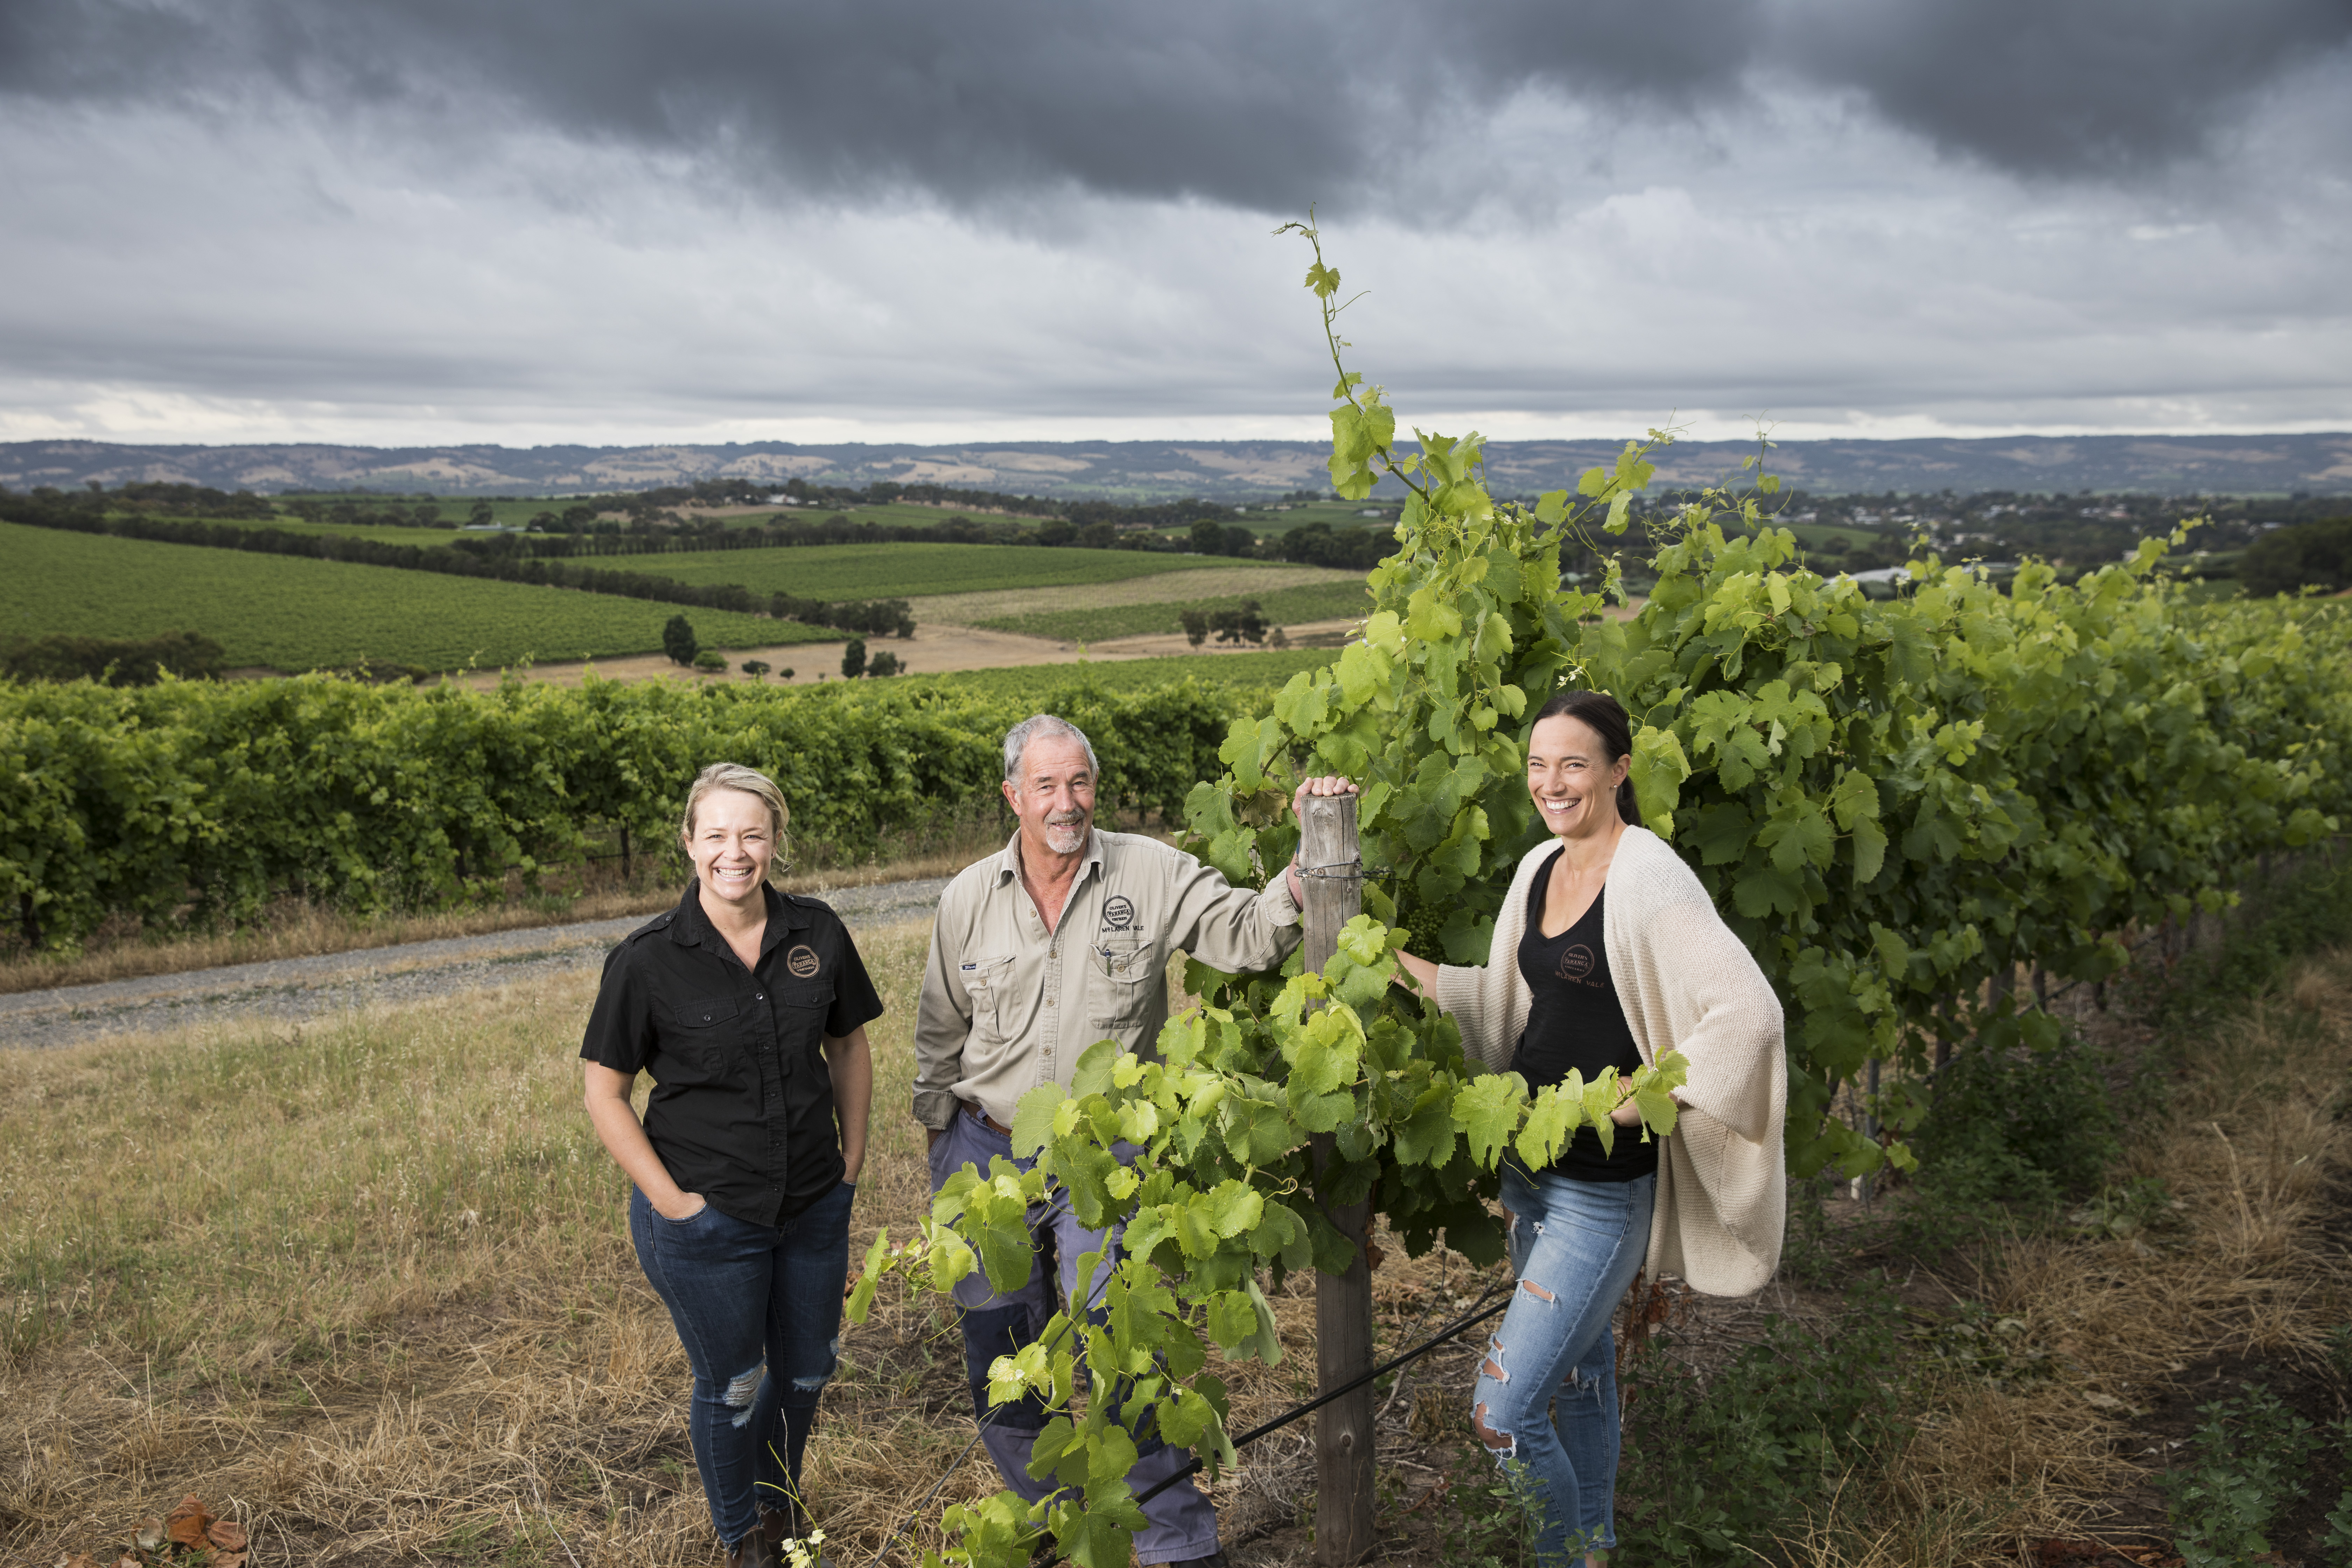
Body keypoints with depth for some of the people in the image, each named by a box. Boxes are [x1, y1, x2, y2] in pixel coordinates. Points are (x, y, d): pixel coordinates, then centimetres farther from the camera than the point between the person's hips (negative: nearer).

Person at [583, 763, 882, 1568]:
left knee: (806, 1369, 20)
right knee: (732, 1386, 14)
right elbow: (605, 1092, -8)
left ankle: (782, 1501, 50)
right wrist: (670, 1200, -12)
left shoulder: (817, 934, -6)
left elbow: (848, 1046, 9)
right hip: (706, 1221, -3)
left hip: (814, 1207, 3)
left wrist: (852, 1159, 5)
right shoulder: (647, 959, -15)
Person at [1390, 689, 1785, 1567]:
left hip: (1604, 1188, -8)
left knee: (1501, 1413, -7)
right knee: (1580, 1362, 25)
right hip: (1531, 1164, 8)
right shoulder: (1540, 868, 6)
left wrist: (1649, 1097, -25)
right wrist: (1409, 969, 6)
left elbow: (1750, 1011, -27)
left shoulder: (1648, 879, -19)